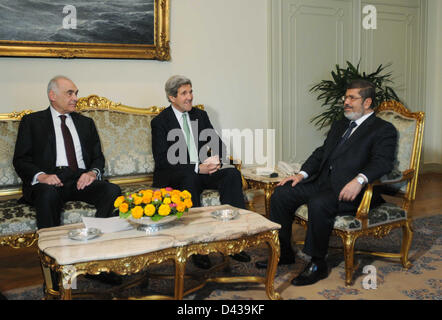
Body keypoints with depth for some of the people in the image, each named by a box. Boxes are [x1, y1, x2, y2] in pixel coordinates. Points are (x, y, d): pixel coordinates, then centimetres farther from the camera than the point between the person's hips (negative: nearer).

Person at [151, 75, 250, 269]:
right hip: (174, 178, -5)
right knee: (190, 179, -38)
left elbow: (219, 144, 13)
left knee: (232, 174, -22)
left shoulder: (200, 115, 14)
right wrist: (197, 168, -23)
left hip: (203, 172, 5)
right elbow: (162, 160, -13)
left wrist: (217, 159, -12)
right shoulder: (160, 122, -3)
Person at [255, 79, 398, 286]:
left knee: (318, 204, -35)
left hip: (351, 190, -8)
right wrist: (302, 174, 5)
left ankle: (318, 264, -17)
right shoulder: (339, 126, 25)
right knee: (281, 194, -7)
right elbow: (321, 153, 22)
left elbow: (382, 162, -15)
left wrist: (359, 179, -33)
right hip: (323, 182, 8)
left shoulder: (384, 130, 0)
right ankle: (283, 253, 5)